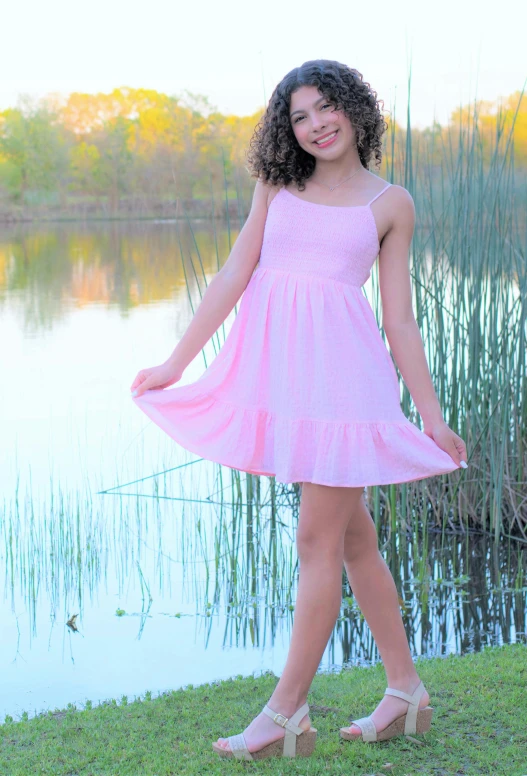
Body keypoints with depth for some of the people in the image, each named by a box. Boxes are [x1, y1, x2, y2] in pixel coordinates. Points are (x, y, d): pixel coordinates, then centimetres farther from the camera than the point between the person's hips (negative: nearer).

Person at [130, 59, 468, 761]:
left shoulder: (390, 203, 6)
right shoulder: (277, 184, 13)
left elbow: (400, 320, 7)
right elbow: (236, 274, 10)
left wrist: (432, 414, 5)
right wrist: (175, 363, 7)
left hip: (341, 367, -3)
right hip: (278, 362, 4)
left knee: (319, 540, -4)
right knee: (352, 534, 11)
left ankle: (288, 713, 6)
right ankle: (406, 692, 24)